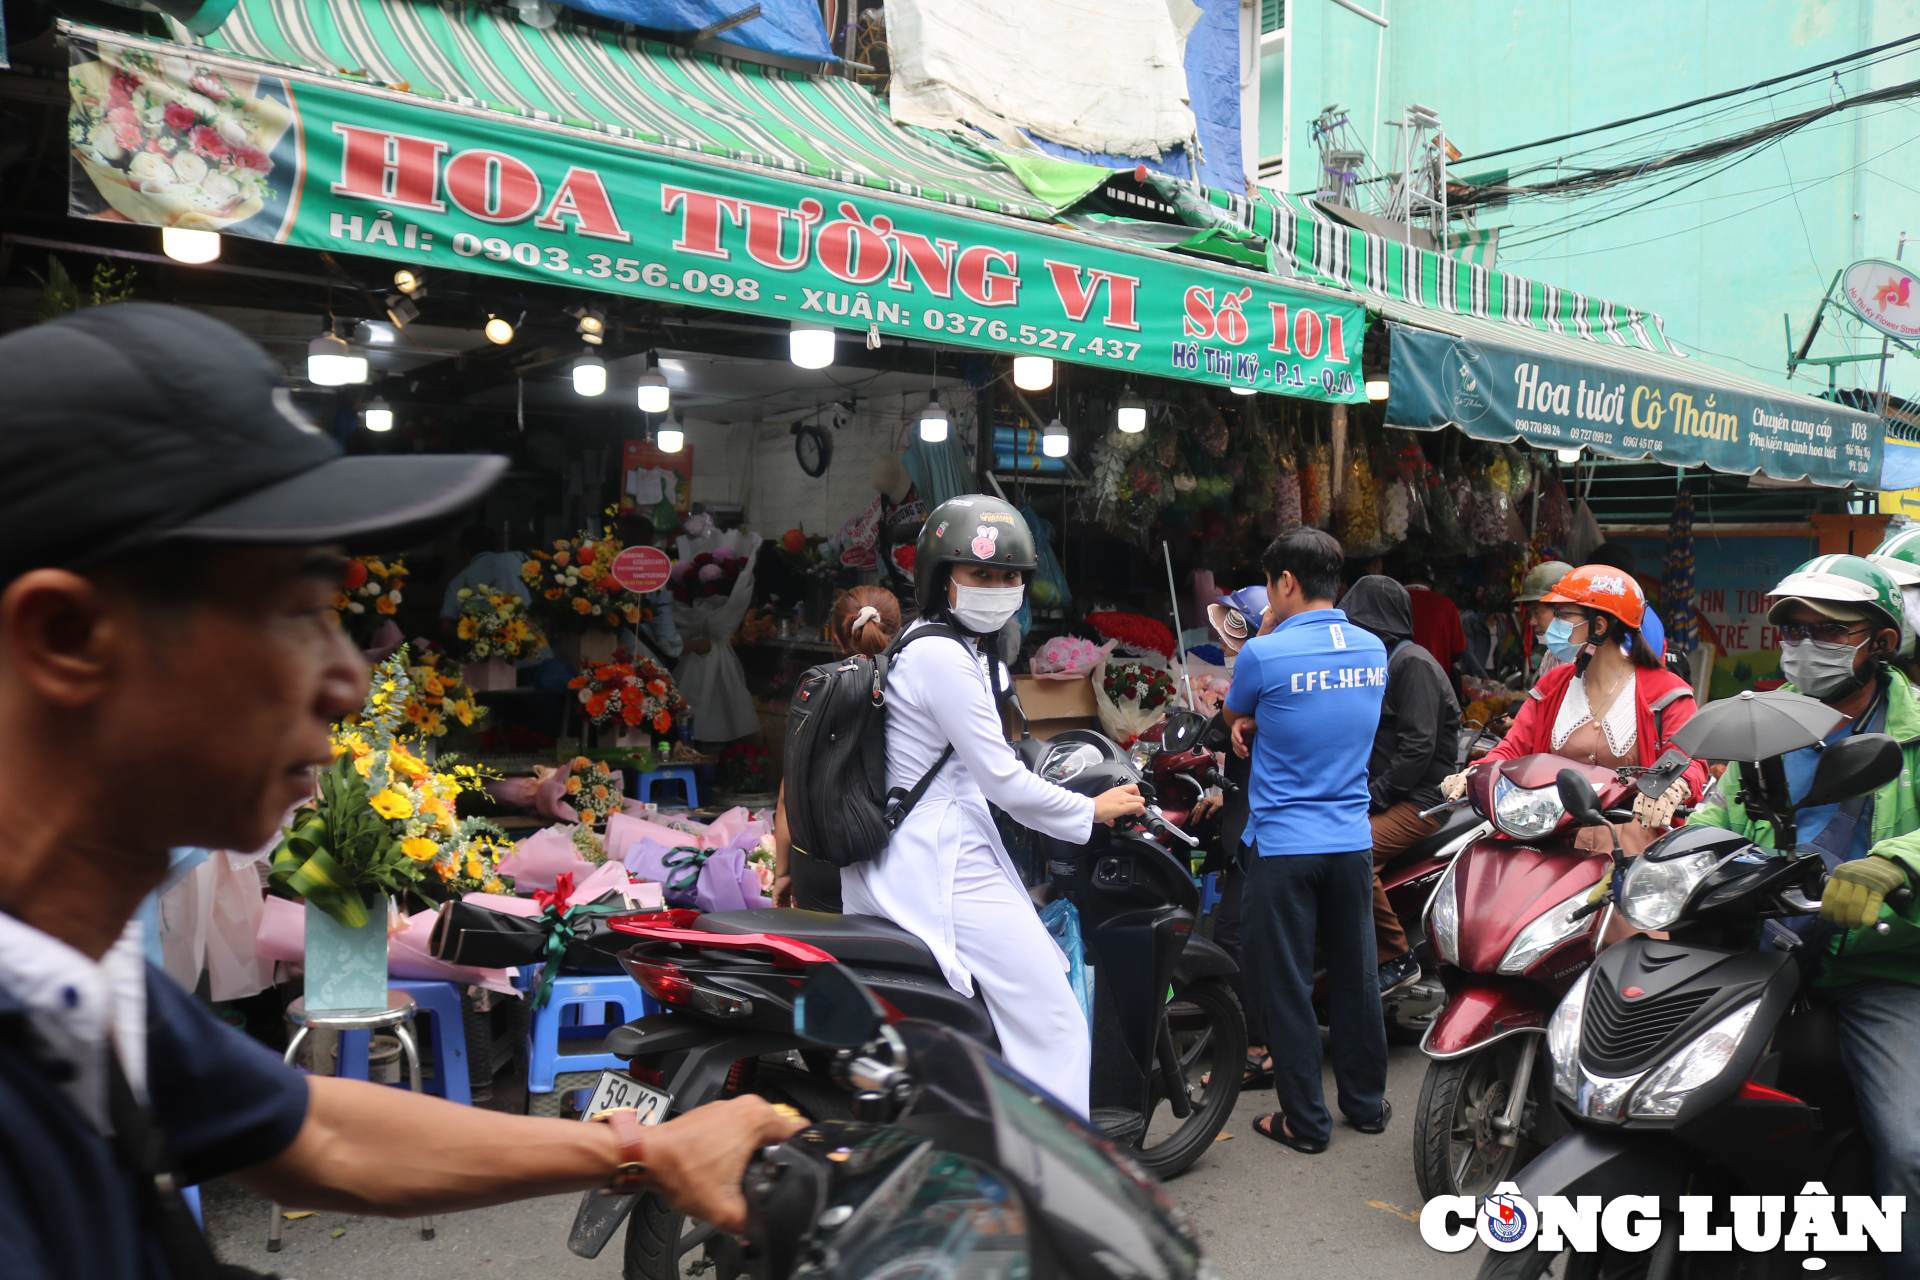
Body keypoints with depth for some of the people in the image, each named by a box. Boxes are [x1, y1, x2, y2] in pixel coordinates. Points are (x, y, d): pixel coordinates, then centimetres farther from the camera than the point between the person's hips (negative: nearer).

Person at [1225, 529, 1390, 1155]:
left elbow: (1233, 713, 5)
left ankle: (1305, 1121, 14)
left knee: (1288, 986, 6)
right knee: (1355, 977, 16)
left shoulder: (1265, 655, -16)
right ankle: (1366, 1103, 29)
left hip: (1284, 847, -5)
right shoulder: (1373, 650, 4)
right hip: (1352, 841, 6)